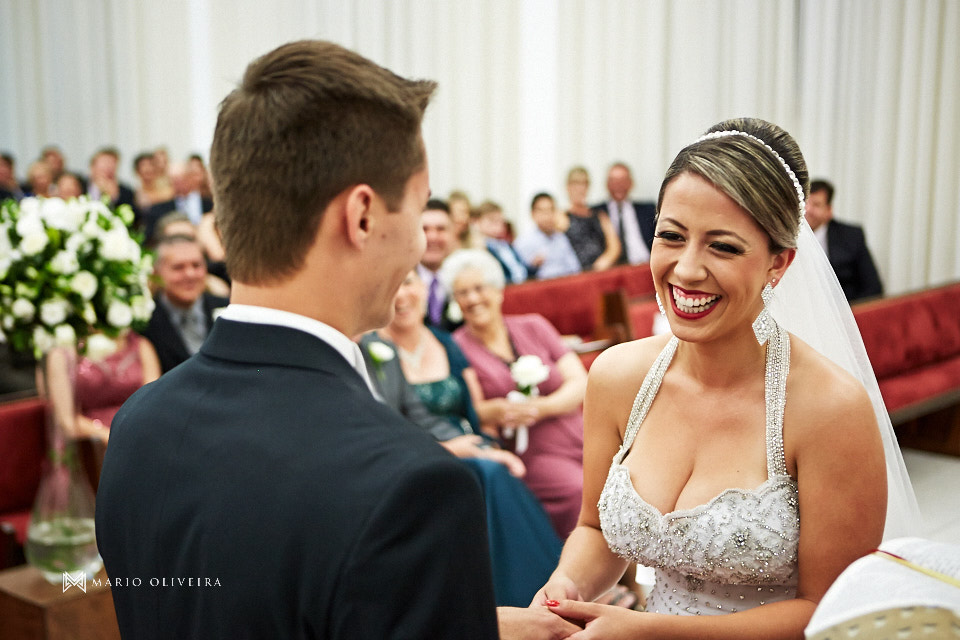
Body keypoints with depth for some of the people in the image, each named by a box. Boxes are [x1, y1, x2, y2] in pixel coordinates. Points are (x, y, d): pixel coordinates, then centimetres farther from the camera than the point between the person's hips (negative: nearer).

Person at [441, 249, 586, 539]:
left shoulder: (534, 327, 13)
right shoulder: (457, 348, 4)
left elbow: (580, 383, 6)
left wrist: (540, 407, -13)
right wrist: (495, 411, -24)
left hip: (581, 441, 4)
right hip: (532, 454, -4)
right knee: (583, 493, -31)